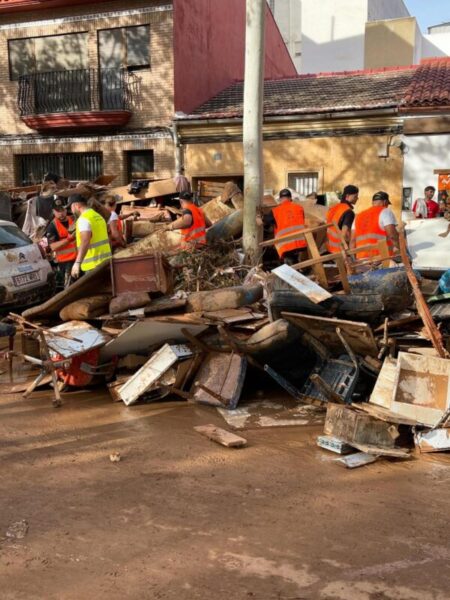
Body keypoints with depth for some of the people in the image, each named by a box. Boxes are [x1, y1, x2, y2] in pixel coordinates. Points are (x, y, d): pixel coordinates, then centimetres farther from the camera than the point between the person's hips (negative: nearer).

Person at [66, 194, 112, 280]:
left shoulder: (83, 219, -13)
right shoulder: (97, 216, 16)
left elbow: (85, 242, -27)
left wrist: (77, 262, -34)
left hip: (94, 264, -9)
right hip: (105, 261, 9)